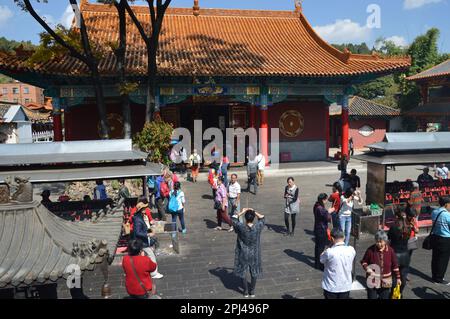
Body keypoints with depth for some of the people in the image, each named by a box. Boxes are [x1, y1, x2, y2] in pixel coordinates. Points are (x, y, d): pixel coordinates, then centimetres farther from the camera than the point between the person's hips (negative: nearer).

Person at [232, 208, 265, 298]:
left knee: (243, 273, 17)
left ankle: (246, 292, 28)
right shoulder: (258, 227, -19)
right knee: (254, 273, 19)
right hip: (254, 254, 1)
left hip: (243, 254, -1)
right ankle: (252, 291, 31)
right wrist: (254, 212, -1)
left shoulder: (241, 227, -23)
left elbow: (234, 218, -6)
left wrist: (242, 212, -1)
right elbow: (262, 217, 2)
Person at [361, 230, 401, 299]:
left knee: (385, 297, 11)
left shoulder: (390, 250, -6)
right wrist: (367, 268, -19)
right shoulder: (370, 250, -12)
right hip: (372, 281, -1)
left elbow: (395, 265, 3)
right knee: (372, 297, 4)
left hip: (386, 281, 2)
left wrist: (398, 278, 5)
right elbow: (363, 261, 0)